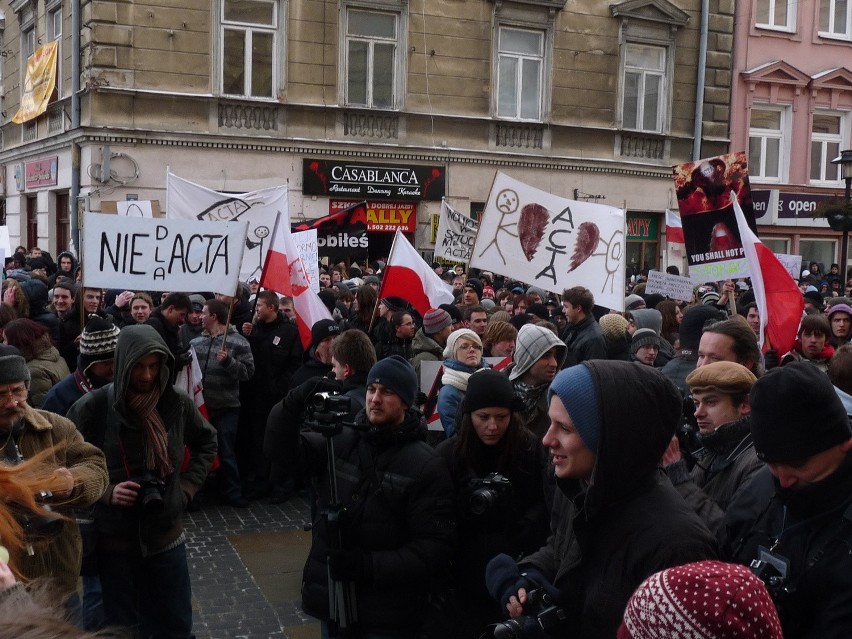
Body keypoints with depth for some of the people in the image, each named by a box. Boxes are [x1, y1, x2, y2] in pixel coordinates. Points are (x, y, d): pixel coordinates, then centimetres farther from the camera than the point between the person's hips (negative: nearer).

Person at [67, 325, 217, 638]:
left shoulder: (177, 404, -5)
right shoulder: (92, 408, -14)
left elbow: (206, 442, 13)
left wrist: (187, 486, 3)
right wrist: (104, 492, -15)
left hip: (165, 535, 2)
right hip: (113, 541, -2)